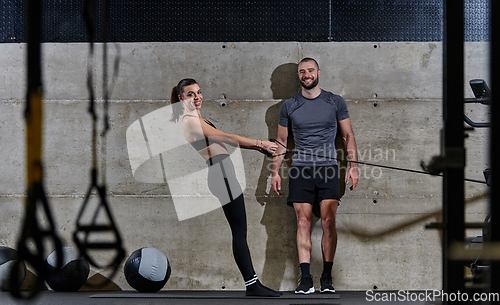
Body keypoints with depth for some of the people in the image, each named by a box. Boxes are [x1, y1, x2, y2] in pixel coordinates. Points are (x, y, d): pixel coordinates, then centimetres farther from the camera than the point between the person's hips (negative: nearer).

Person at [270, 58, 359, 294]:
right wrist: (275, 171, 10)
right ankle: (305, 279, -7)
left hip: (328, 168, -1)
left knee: (328, 222, -9)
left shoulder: (335, 102, 8)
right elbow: (281, 141, 16)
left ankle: (327, 278, -2)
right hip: (300, 169, 1)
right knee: (303, 223, -6)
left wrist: (353, 166, 2)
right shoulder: (289, 106, 10)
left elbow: (348, 135, 11)